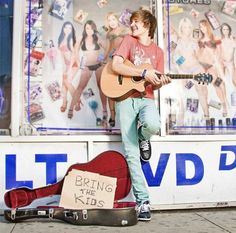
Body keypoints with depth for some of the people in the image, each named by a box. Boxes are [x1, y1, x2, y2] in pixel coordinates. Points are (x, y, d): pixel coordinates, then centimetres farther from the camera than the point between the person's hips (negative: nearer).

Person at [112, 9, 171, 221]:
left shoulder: (158, 51, 14)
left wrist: (160, 82, -10)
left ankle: (143, 137, 4)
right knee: (131, 153, -8)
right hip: (126, 99, -1)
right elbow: (115, 66, -8)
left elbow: (154, 86, 13)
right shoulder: (129, 40, 8)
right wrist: (144, 73, -13)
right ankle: (143, 201, 0)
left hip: (146, 99, 1)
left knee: (153, 125, -35)